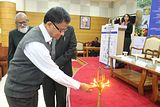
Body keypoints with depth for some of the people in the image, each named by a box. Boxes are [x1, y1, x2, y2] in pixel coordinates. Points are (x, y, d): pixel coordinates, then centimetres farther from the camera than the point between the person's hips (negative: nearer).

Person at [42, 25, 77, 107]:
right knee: (48, 97, 14)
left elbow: (72, 50, -7)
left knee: (61, 97, 14)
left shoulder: (69, 30, -2)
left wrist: (57, 64, -12)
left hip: (62, 69, -1)